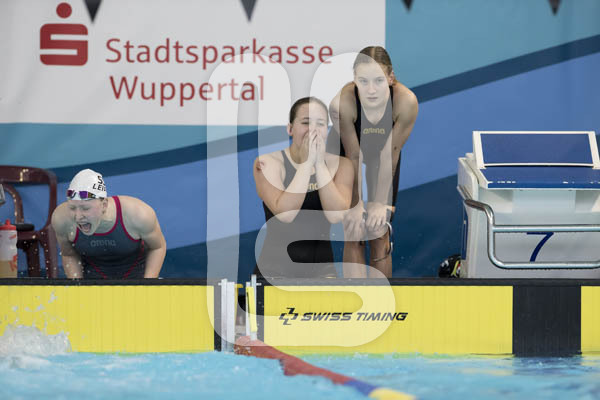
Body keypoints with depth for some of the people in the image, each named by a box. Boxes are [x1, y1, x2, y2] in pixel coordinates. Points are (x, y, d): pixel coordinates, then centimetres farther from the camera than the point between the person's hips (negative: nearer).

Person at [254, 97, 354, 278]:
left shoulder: (340, 165, 4)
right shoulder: (268, 162, -4)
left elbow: (337, 215, -12)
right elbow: (285, 214, -20)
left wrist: (319, 163, -13)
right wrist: (306, 162, -16)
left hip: (321, 268, 2)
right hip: (276, 268, -2)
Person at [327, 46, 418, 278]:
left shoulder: (406, 102, -35)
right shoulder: (342, 103, -38)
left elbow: (390, 154, -23)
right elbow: (354, 155, -27)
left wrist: (381, 202, -17)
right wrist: (356, 203, -19)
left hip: (383, 158, 1)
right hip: (345, 156, -1)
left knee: (380, 234, 1)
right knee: (353, 234, -7)